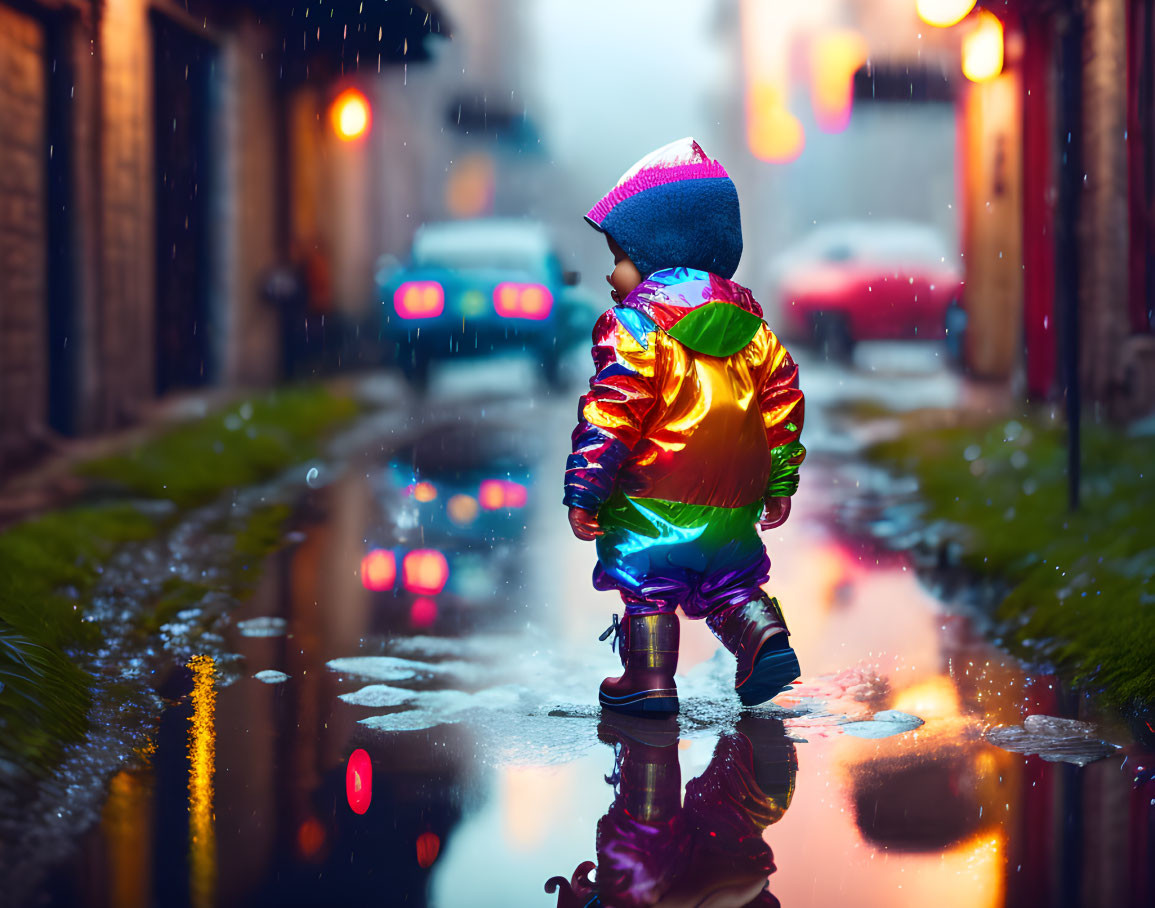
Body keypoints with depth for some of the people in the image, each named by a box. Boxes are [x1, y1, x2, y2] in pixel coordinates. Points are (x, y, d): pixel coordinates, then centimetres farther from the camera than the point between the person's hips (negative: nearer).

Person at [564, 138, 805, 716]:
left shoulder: (635, 322, -12)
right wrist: (779, 482, 21)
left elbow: (612, 410, -18)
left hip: (654, 493, -6)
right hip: (735, 498, 6)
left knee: (646, 581, 5)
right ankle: (764, 637, -2)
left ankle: (650, 679, 4)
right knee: (729, 580, 18)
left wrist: (583, 491, -14)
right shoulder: (746, 319, 10)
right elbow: (781, 396, 14)